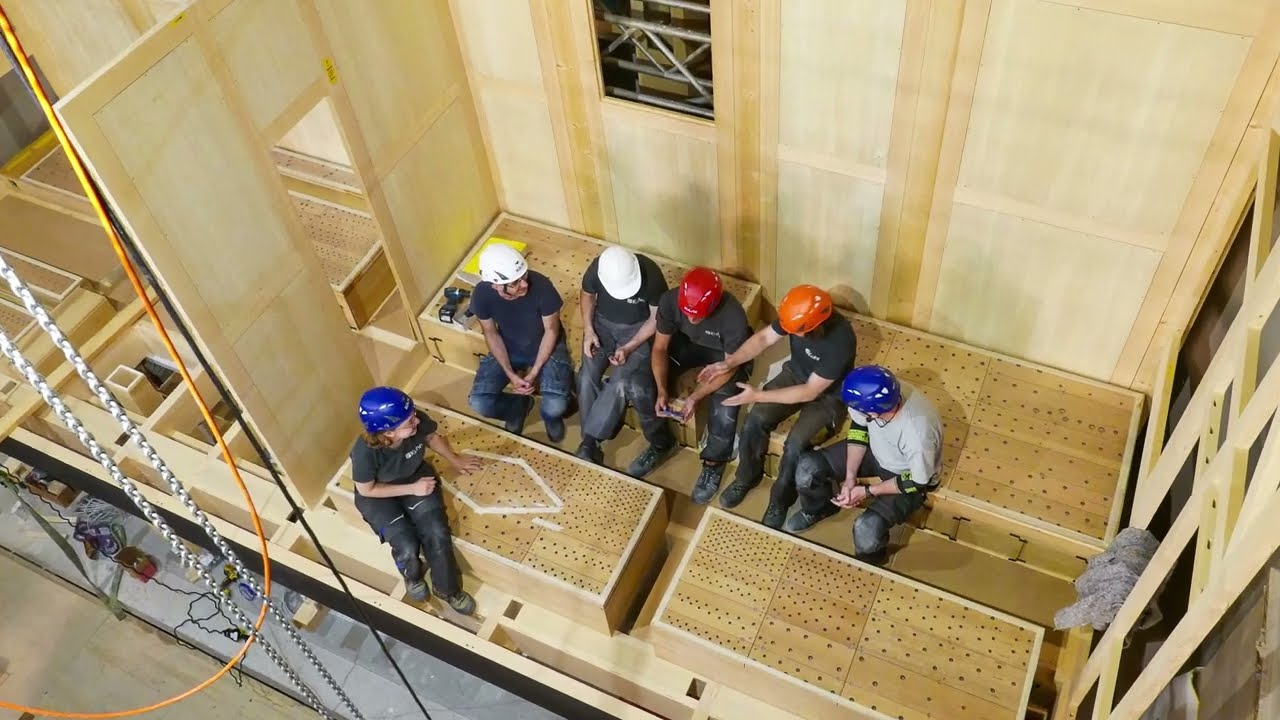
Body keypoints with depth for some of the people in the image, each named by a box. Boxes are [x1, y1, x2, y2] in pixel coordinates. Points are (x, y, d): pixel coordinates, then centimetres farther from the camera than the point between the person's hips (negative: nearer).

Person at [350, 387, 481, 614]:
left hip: (416, 475, 3)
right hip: (378, 494, -3)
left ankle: (446, 588, 12)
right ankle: (412, 576, 21)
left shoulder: (418, 421, -28)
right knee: (407, 547, -17)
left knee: (437, 534, -15)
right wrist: (412, 489, -20)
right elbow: (367, 490, -19)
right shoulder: (365, 453, -38)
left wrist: (455, 459, 4)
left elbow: (432, 437, -2)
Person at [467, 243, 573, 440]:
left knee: (556, 406, -24)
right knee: (479, 403, -15)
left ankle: (550, 416, 16)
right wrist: (510, 374, -16)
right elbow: (491, 334, -9)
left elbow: (551, 331, -17)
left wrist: (534, 373, -19)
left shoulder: (541, 286, -33)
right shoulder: (482, 294, -26)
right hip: (507, 350, 2)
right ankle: (519, 405, 18)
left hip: (546, 347, -2)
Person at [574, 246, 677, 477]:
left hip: (638, 329, -3)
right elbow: (587, 295, 2)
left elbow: (657, 318, -14)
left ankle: (589, 441, -9)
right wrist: (588, 330, -9)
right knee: (588, 376, -15)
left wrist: (629, 347, -21)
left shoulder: (651, 275, -29)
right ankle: (591, 442, -2)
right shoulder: (596, 269, -21)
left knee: (621, 381, -23)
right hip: (603, 323, 3)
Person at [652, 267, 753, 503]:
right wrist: (661, 391, -29)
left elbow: (730, 368, -27)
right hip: (688, 342, 4)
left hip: (726, 356, -4)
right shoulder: (670, 301, -29)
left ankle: (713, 463, 0)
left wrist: (695, 397, -34)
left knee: (724, 407, -27)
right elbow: (660, 347, -18)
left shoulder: (733, 317, -38)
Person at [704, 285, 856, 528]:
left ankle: (781, 499, 3)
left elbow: (810, 392, -30)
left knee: (795, 444, -24)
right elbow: (763, 338, -7)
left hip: (827, 394, -5)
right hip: (795, 374, 5)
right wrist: (729, 362, -21)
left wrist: (758, 395, -29)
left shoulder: (841, 341, -37)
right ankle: (747, 476, 12)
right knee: (755, 420, -14)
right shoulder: (798, 316, -22)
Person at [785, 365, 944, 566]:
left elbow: (918, 482, -23)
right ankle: (817, 509, 26)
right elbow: (858, 428, -7)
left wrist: (867, 492, -18)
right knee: (809, 467, -8)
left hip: (910, 476, -5)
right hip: (876, 449, 5)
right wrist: (850, 476, -14)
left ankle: (869, 563, 12)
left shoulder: (919, 433, -42)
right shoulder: (871, 394, -29)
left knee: (868, 528, -25)